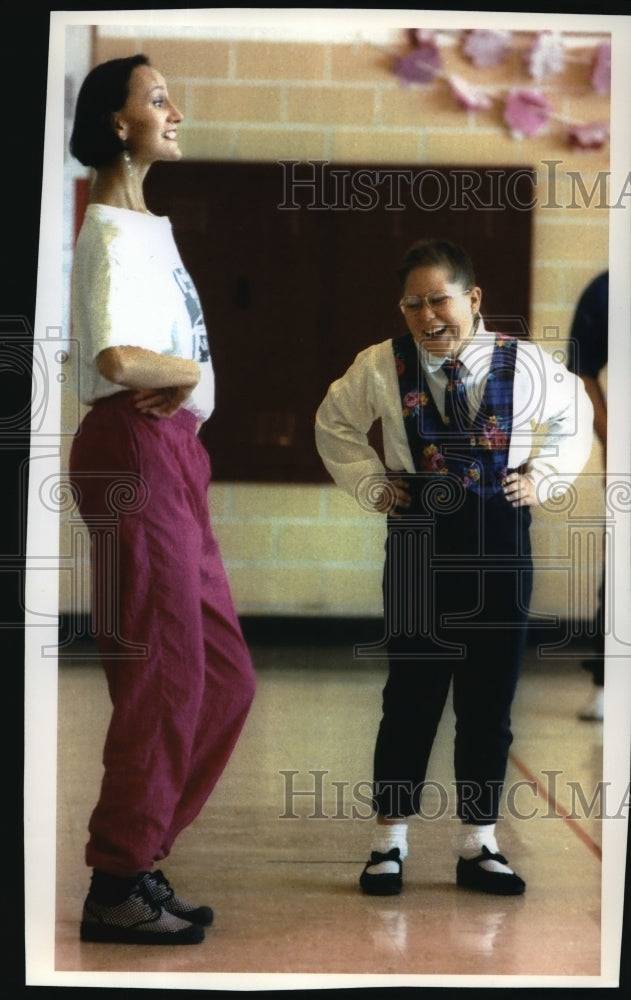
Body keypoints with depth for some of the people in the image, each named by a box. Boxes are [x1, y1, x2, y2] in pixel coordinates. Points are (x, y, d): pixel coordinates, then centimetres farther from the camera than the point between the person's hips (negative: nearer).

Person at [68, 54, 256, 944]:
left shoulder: (147, 225, 19)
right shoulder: (116, 233, -12)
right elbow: (116, 356, -29)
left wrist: (179, 386, 2)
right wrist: (189, 371, -10)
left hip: (170, 454, 10)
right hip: (138, 453, -10)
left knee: (225, 675, 12)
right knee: (164, 677, -6)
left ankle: (139, 858, 20)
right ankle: (117, 888, 3)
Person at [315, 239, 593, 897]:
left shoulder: (523, 365, -2)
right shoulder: (381, 367, -4)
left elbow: (575, 418, 18)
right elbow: (333, 424, 15)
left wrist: (543, 478, 7)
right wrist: (371, 486, 6)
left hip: (500, 545, 1)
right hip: (418, 540, -1)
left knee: (490, 698, 6)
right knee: (412, 693, 2)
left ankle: (477, 843, 18)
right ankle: (389, 840, 13)